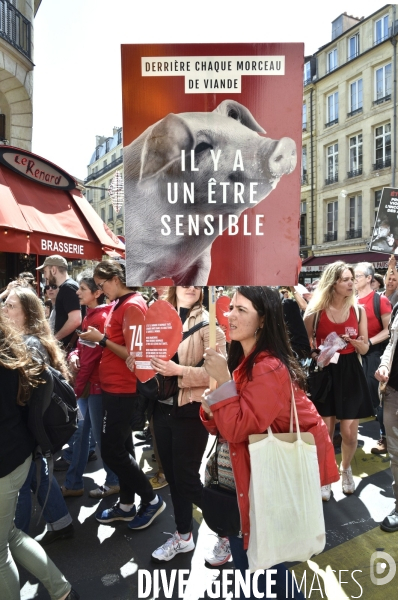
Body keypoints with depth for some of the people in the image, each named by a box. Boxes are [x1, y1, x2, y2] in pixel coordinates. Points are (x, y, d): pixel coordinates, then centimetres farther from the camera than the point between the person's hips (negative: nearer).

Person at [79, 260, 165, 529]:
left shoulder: (133, 305, -18)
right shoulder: (120, 304, 11)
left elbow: (133, 355, -21)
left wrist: (101, 338, -16)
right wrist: (100, 338, 2)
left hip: (122, 390, -9)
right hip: (115, 388, 9)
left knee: (111, 451, 0)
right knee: (121, 447, 16)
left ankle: (152, 499, 16)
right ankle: (127, 505, 31)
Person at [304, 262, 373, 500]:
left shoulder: (358, 310, 1)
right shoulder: (316, 311, -7)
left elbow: (365, 349, 4)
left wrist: (357, 342, -18)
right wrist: (317, 356, -19)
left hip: (351, 374, 2)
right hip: (324, 374, -2)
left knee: (350, 434, 5)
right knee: (324, 432, 3)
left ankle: (346, 469, 36)